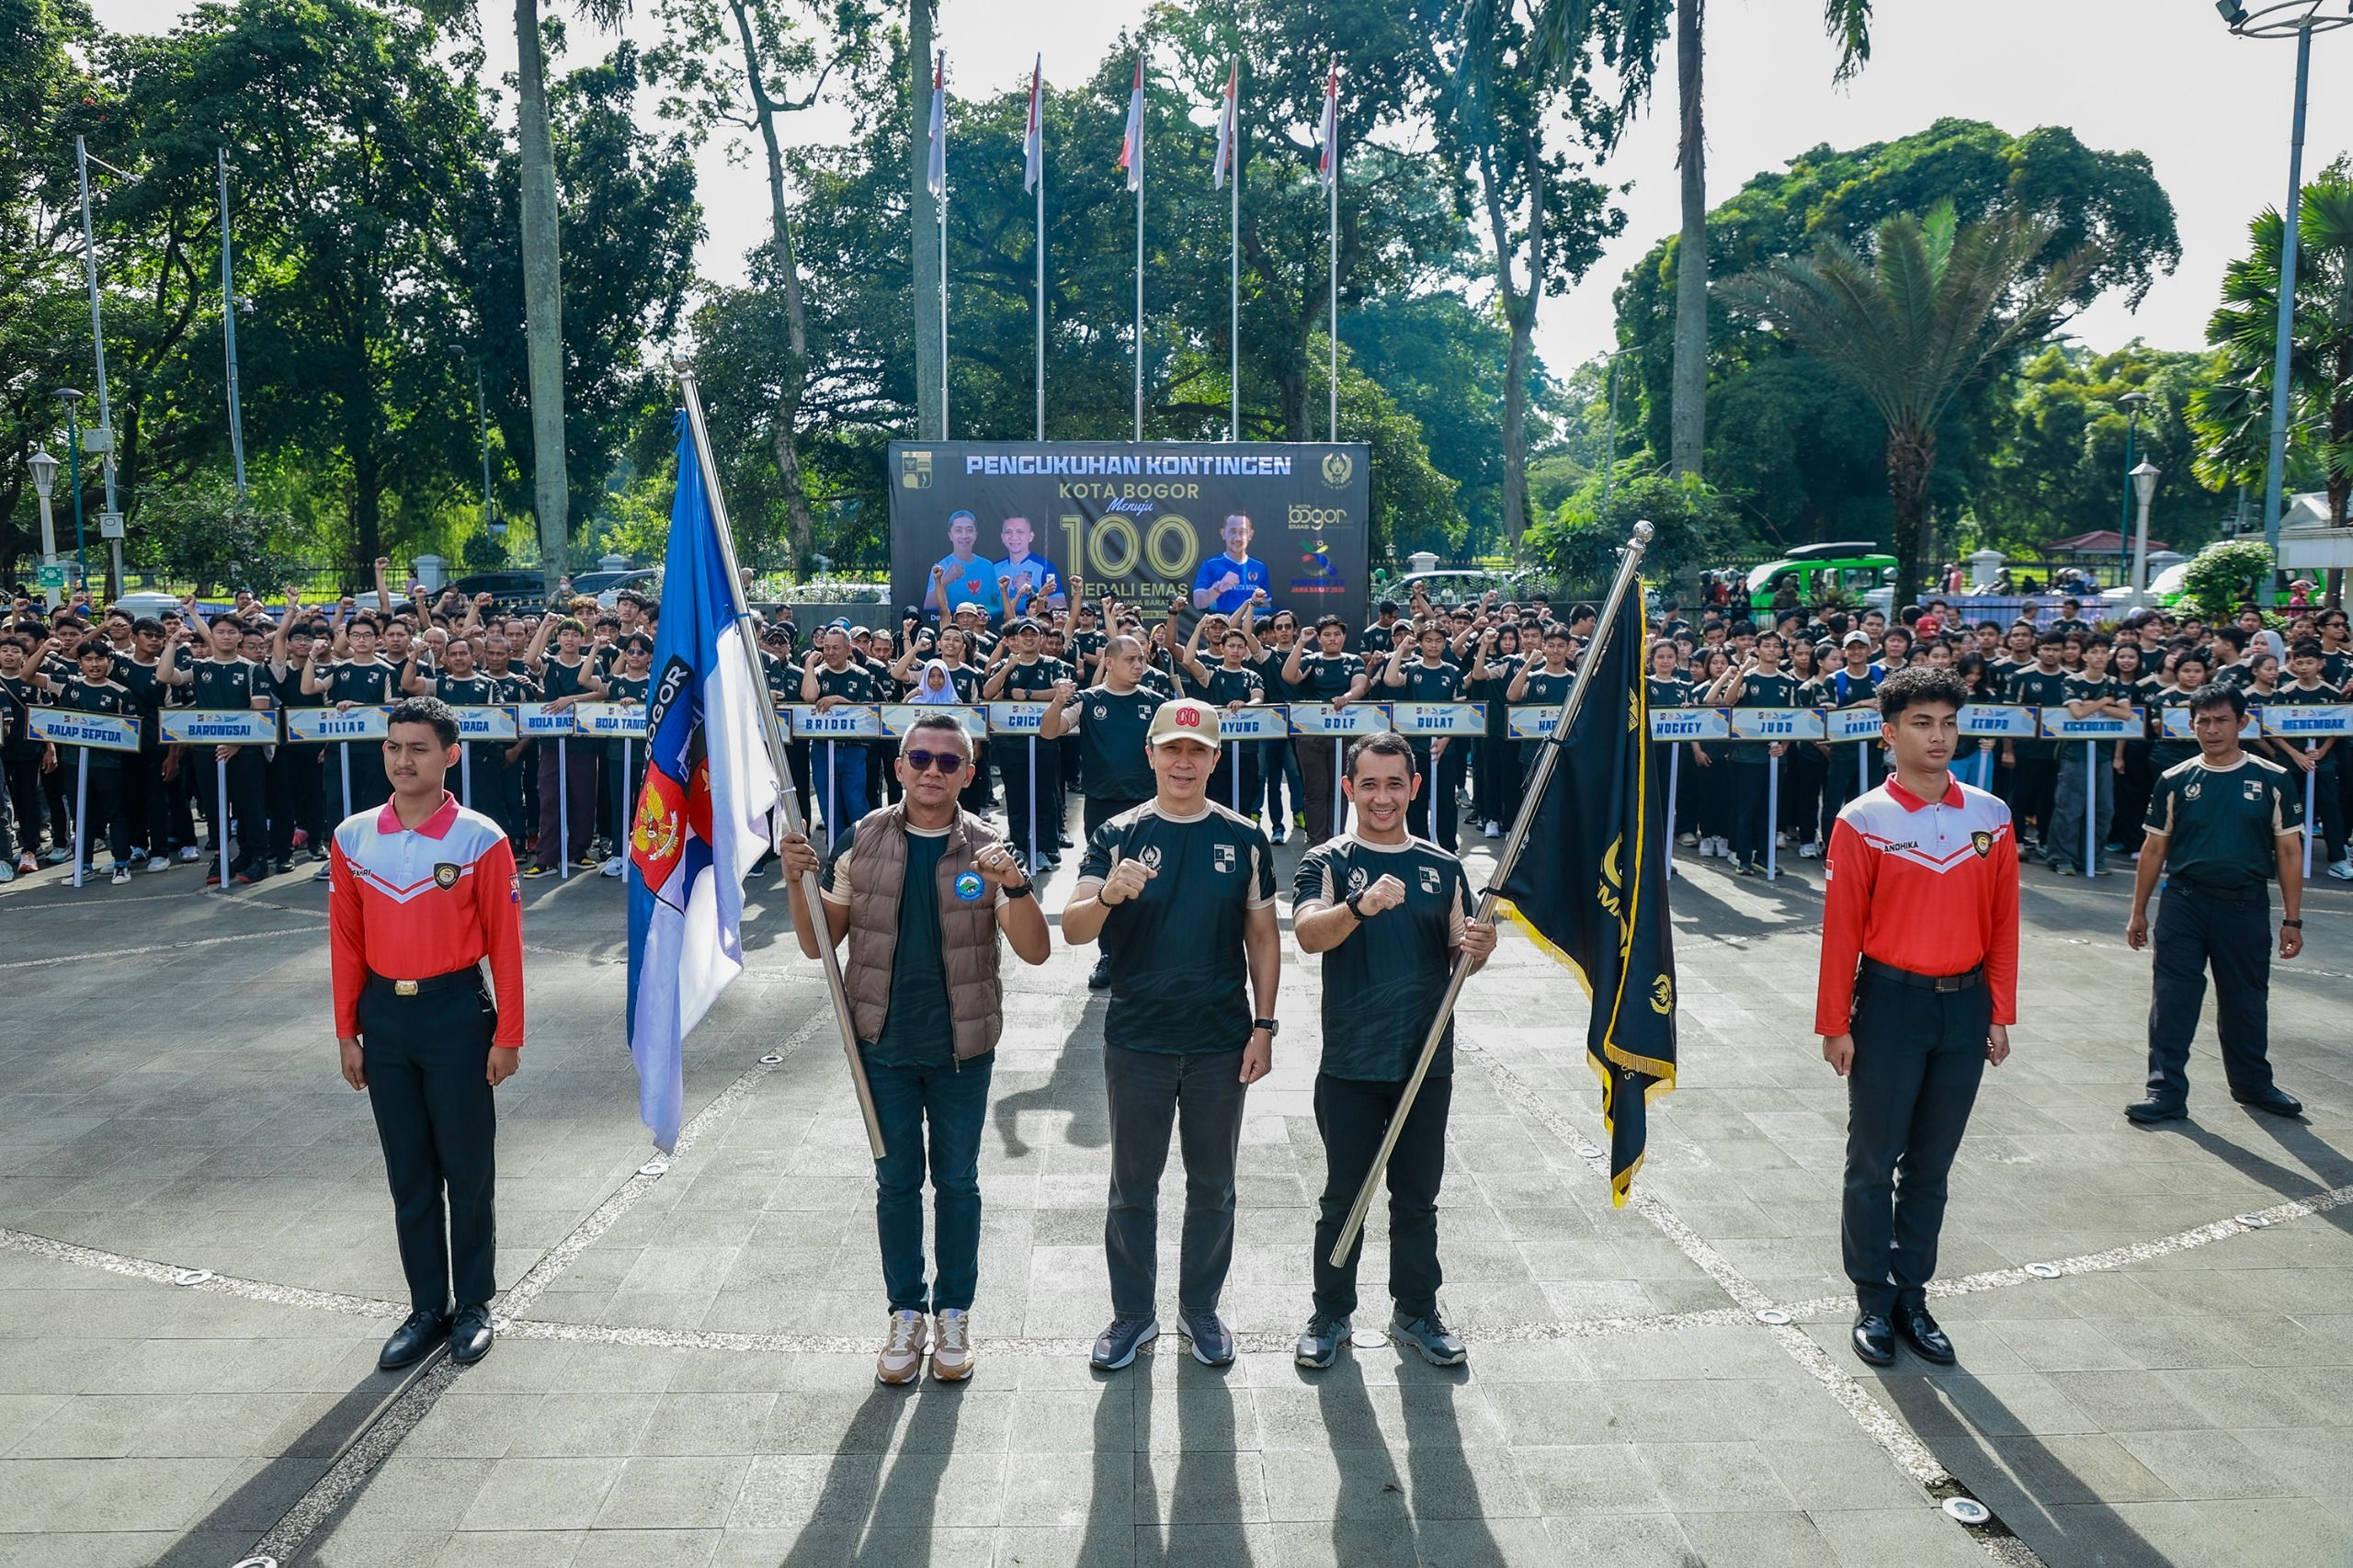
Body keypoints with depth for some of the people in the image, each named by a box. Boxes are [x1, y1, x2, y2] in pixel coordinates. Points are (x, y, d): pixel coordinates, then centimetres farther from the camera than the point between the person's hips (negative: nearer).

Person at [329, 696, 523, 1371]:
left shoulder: (481, 840, -10)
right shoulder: (352, 839, 1)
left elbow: (505, 944, -8)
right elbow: (346, 942, 6)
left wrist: (508, 1036, -9)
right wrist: (347, 1033, 6)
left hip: (457, 1014, -3)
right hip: (384, 1017, 4)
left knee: (468, 1170, 6)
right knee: (408, 1175, 12)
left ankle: (475, 1306, 22)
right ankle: (427, 1309, 25)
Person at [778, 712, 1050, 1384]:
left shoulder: (985, 848, -6)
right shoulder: (865, 840, -2)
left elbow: (1035, 951, -12)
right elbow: (818, 943, 2)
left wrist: (1017, 886, -29)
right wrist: (796, 881, -15)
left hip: (961, 1047, -1)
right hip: (884, 1042, 1)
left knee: (957, 1182, 12)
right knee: (896, 1181, 12)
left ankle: (954, 1314, 27)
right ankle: (907, 1312, 28)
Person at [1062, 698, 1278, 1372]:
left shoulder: (1244, 839, 0)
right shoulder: (1118, 835, -5)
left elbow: (1263, 935, 6)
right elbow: (1073, 930, -14)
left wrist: (1264, 1025, 0)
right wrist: (1110, 894, -35)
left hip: (1221, 1043, 1)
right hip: (1137, 1040, -1)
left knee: (1213, 1186, 14)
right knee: (1133, 1185, 11)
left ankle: (1200, 1307, 32)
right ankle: (1133, 1312, 28)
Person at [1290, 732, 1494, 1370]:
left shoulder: (1443, 868, 7)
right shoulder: (1327, 862, -4)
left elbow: (1458, 955, 10)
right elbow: (1308, 934, -22)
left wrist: (1478, 947, -14)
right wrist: (1360, 906, -41)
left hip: (1426, 1064, 3)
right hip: (1349, 1067, -3)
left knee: (1418, 1200, 15)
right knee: (1342, 1198, 10)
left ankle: (1417, 1312, 32)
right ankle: (1331, 1316, 26)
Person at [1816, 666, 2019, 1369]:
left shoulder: (1991, 816, 3)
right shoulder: (1863, 821, -8)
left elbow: (2003, 921, 7)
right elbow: (1841, 928, -7)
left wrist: (2000, 1013, 6)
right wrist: (1835, 1024, -8)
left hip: (1965, 1006, 3)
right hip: (1890, 1003, -3)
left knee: (1932, 1166, 12)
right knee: (1874, 1164, 5)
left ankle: (1914, 1297, 25)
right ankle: (1873, 1302, 18)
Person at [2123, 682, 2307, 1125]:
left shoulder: (2273, 780, 0)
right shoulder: (2175, 781, 2)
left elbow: (2289, 851, 2)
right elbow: (2154, 848, 7)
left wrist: (2292, 920, 0)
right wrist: (2138, 912, 7)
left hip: (2246, 906, 0)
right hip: (2184, 904, 0)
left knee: (2247, 1002, 13)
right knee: (2172, 1000, -2)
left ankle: (2253, 1082, 32)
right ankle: (2166, 1091, 4)